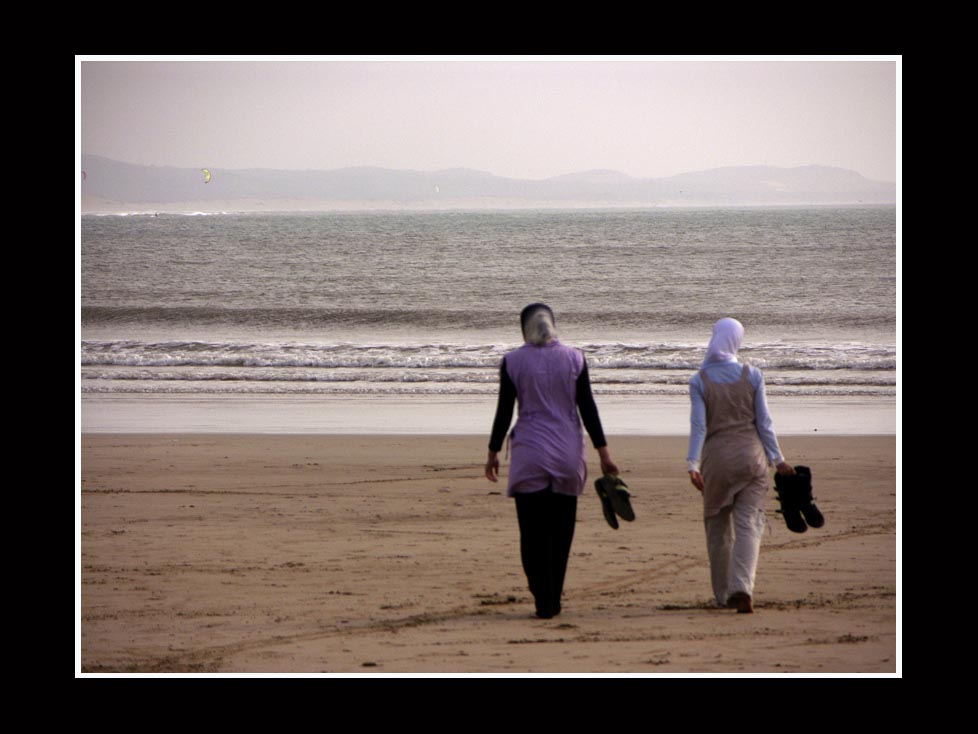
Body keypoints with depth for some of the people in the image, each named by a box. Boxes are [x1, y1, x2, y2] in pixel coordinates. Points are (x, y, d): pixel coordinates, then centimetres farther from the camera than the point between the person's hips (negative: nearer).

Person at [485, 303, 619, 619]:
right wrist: (603, 453, 4)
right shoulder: (574, 358, 1)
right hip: (568, 453, 2)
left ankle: (543, 601, -8)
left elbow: (504, 411, -2)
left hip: (529, 454, -2)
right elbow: (587, 408, 0)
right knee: (561, 531, 12)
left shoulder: (513, 361, -3)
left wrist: (493, 453, 8)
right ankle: (553, 601, 16)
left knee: (533, 532, 1)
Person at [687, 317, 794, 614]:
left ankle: (724, 593, 19)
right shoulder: (752, 375, -1)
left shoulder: (699, 380, -3)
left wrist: (693, 464, -14)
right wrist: (777, 459, 8)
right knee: (748, 524, -2)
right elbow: (764, 421, 1)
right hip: (750, 455, 0)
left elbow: (698, 425, -11)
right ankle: (742, 588, -21)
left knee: (718, 527, 12)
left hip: (716, 457, 0)